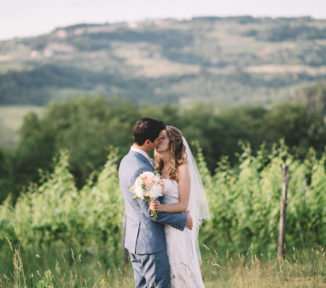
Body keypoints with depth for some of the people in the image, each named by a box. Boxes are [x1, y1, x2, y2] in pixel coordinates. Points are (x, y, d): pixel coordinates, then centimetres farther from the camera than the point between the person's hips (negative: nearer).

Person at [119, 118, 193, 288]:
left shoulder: (127, 160, 7)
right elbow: (153, 212, -22)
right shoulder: (142, 169, -25)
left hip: (134, 238, 10)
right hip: (149, 240, -10)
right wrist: (183, 220, -10)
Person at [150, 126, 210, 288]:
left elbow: (183, 204, -12)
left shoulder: (181, 168, -9)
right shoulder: (158, 168, 10)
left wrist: (161, 207, -27)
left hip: (178, 229, -6)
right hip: (162, 229, 6)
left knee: (183, 273, -2)